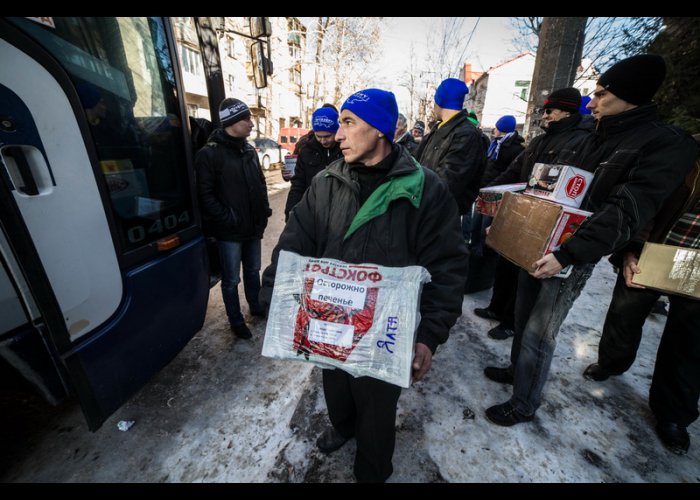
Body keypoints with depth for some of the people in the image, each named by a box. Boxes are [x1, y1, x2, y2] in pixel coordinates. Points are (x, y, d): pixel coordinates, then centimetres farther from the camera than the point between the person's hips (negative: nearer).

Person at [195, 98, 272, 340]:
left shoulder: (249, 150, 9)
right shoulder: (209, 153, -12)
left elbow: (261, 183, 16)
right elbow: (205, 195, -16)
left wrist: (264, 210, 6)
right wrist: (227, 218, -17)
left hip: (253, 227, 6)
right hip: (230, 231, -6)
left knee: (253, 270, 21)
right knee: (231, 279, 8)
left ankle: (256, 306, 41)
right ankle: (236, 320, 28)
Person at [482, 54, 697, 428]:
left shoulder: (668, 144, -10)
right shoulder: (596, 138, 14)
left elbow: (626, 212, -20)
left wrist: (567, 254, -29)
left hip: (574, 256, -7)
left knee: (538, 335, 0)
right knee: (523, 317, 18)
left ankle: (524, 405, 21)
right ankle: (516, 370, 41)